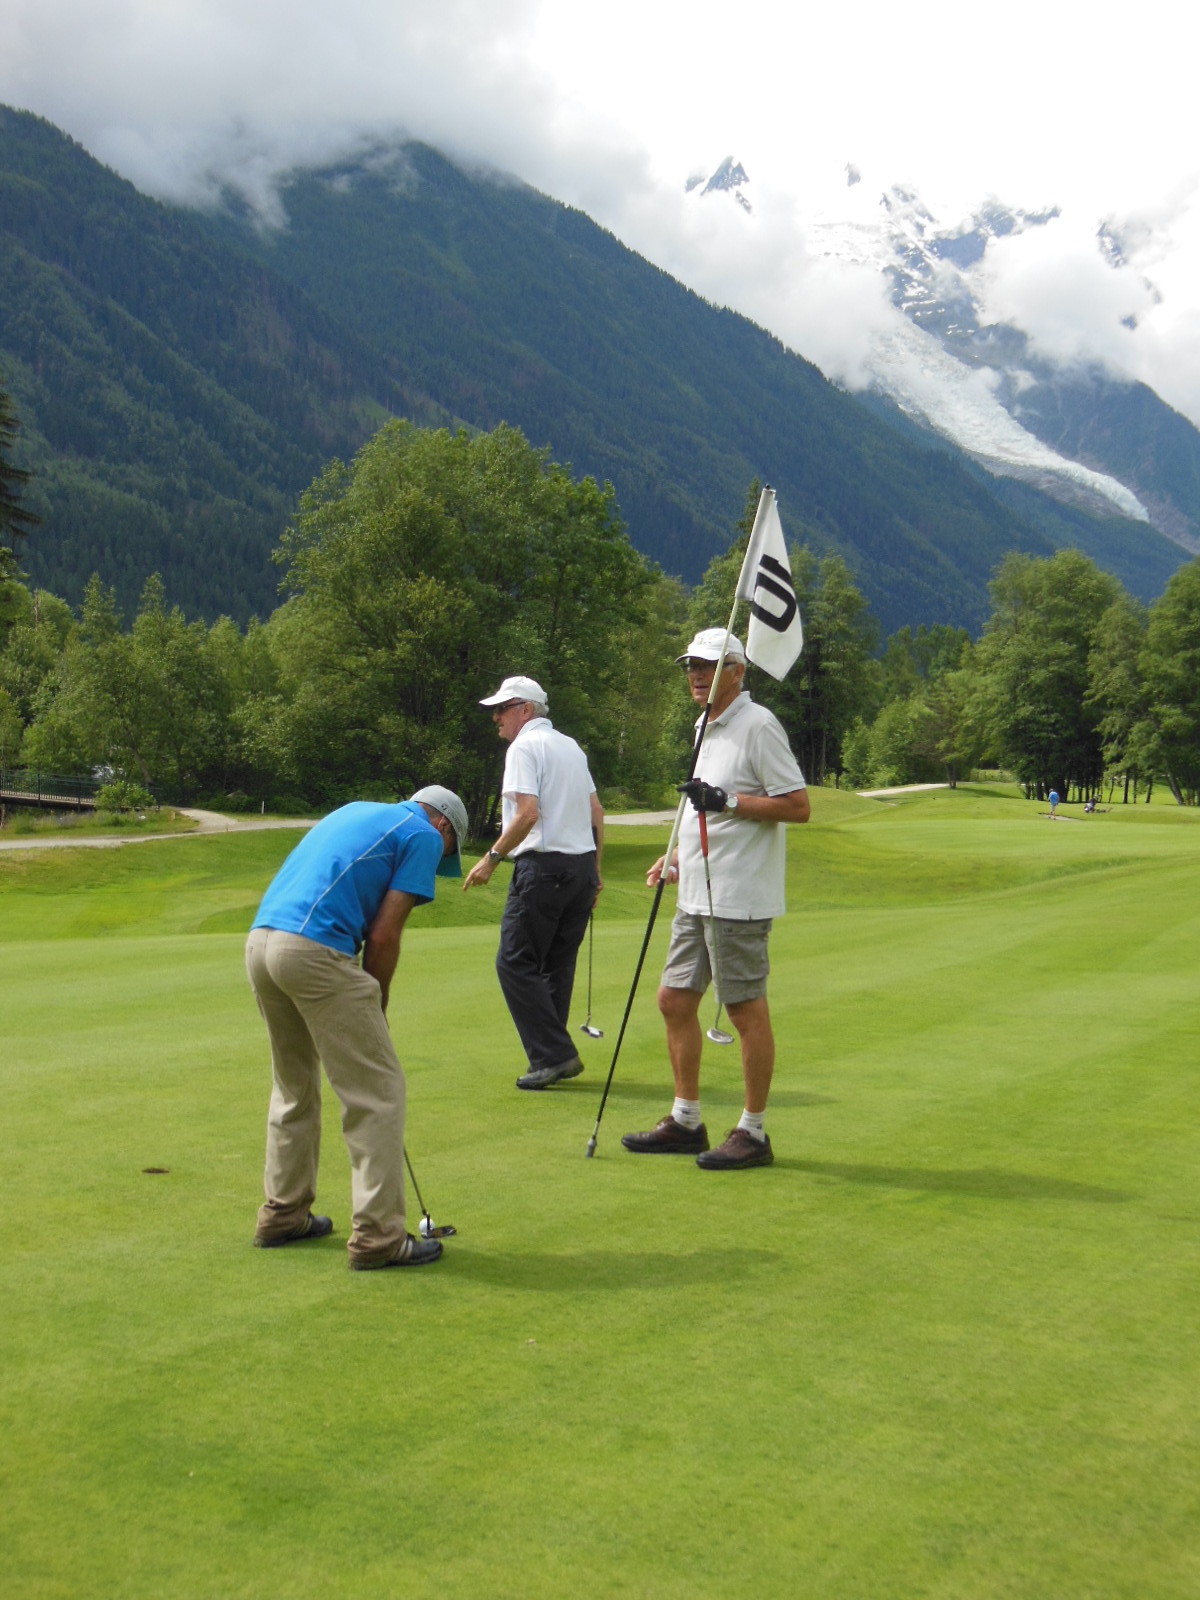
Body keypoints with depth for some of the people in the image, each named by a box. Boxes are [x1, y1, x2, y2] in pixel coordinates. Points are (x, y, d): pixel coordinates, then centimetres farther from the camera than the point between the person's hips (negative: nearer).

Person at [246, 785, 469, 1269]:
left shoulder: (356, 812, 29)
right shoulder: (424, 836, 6)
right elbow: (384, 935, -3)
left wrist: (365, 1002, 22)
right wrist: (375, 1004, 11)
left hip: (260, 940, 9)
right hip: (316, 952, -8)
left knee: (295, 1086, 24)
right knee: (377, 1092, 0)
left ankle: (283, 1214, 31)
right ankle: (377, 1236, 1)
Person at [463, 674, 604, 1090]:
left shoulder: (525, 747, -7)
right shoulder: (571, 747, 19)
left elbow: (528, 813, -18)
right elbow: (597, 812, 19)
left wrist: (492, 858, -11)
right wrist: (594, 871, 23)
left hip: (544, 865, -9)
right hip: (582, 864, 9)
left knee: (515, 963, -4)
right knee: (557, 966, 12)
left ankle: (555, 1055, -10)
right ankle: (554, 1057, 13)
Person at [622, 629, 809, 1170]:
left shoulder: (757, 725, -12)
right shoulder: (709, 728, 17)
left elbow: (797, 805, -16)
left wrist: (726, 801, -21)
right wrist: (679, 857, 17)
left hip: (738, 900, -10)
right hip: (698, 896, 10)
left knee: (747, 1010, -2)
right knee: (675, 1000, 11)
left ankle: (753, 1133, 8)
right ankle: (686, 1121, 22)